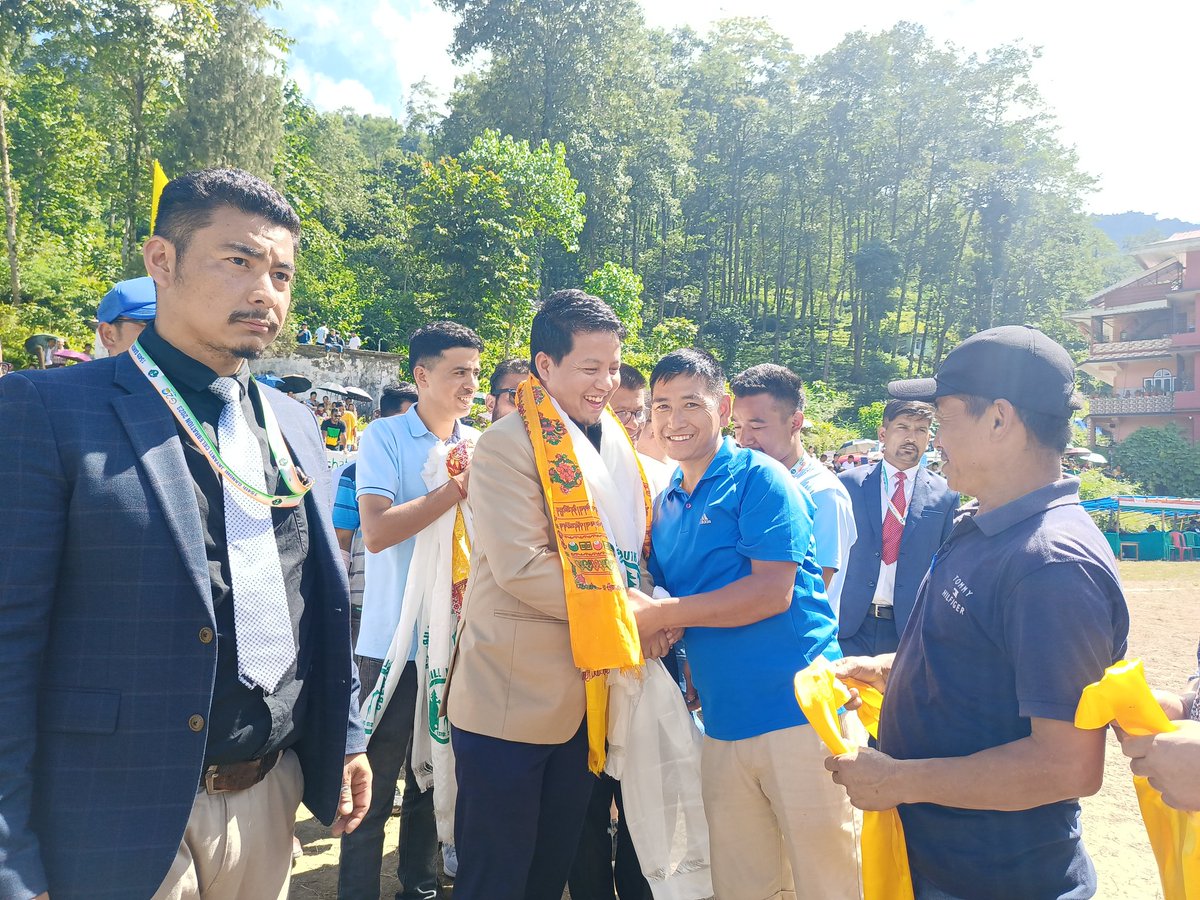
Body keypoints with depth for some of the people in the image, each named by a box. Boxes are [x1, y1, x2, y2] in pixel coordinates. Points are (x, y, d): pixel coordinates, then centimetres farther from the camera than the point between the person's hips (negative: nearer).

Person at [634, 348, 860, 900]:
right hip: (723, 725, 6)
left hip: (799, 711, -6)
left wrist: (660, 615, -15)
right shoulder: (665, 505, 13)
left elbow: (773, 591, -17)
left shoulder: (759, 478, -7)